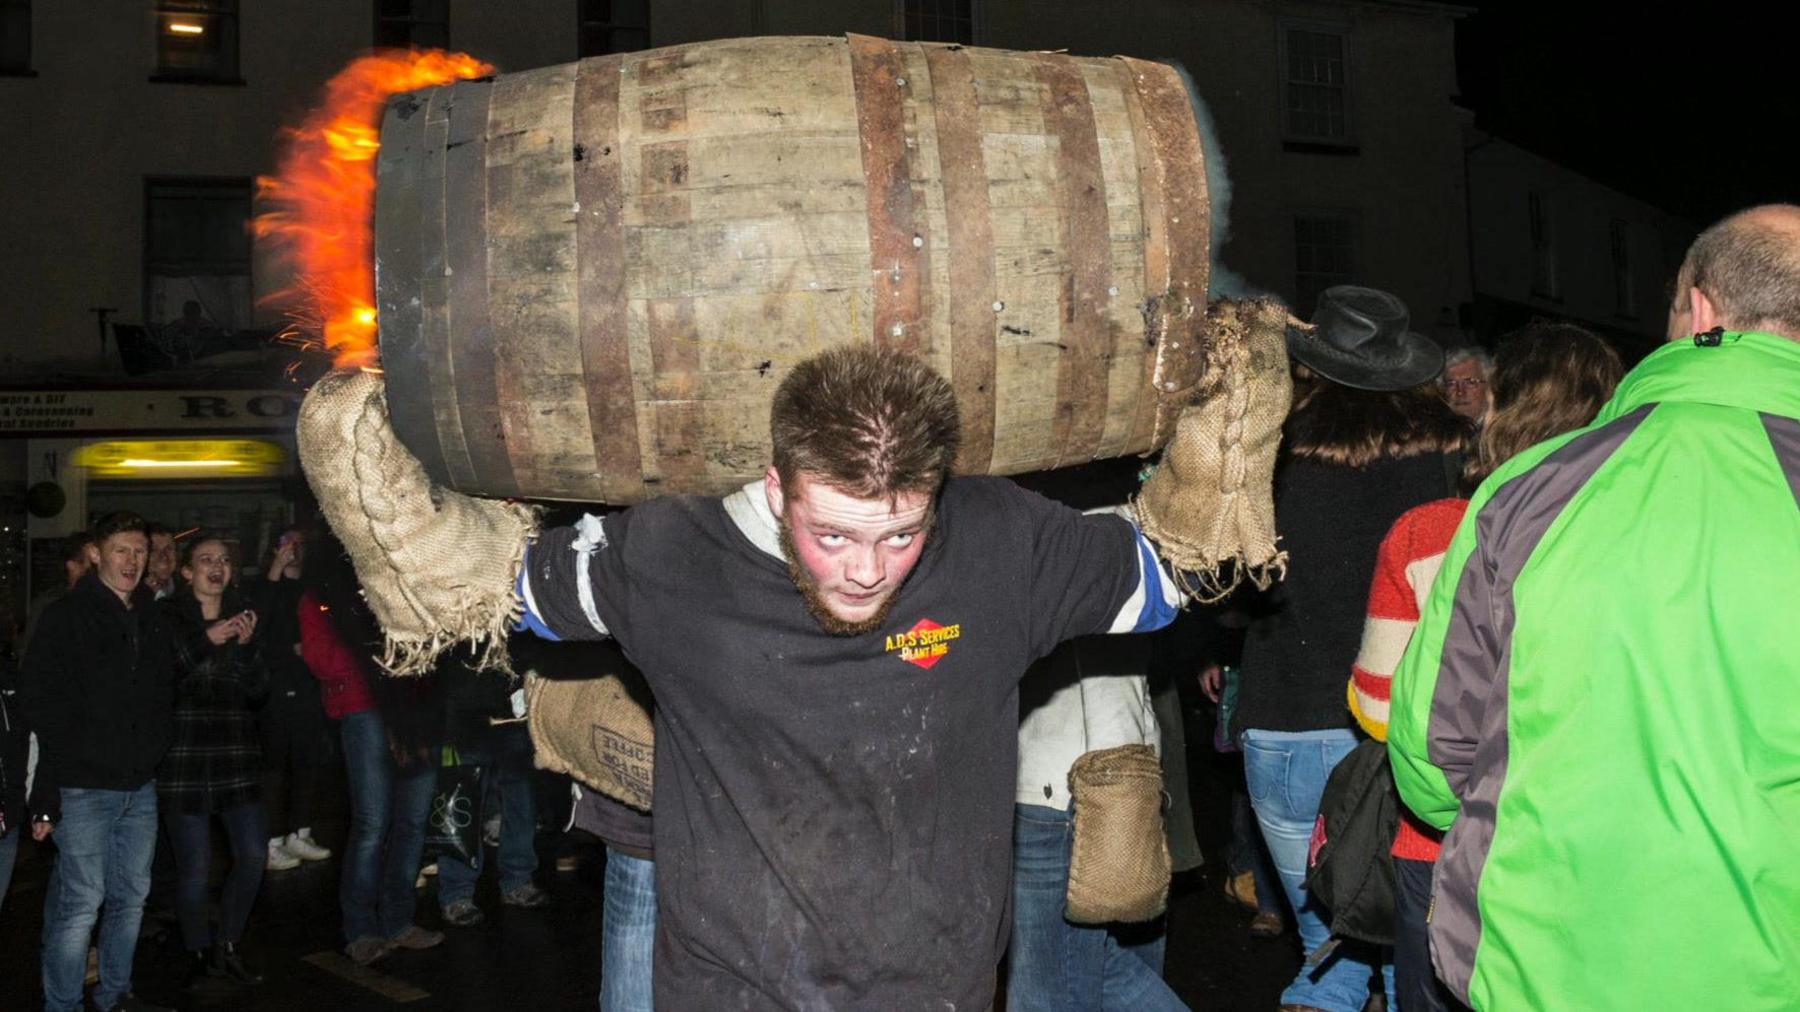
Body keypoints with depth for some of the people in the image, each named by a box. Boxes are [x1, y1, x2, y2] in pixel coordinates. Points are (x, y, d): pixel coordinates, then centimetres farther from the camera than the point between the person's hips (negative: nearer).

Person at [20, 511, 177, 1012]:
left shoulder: (154, 623, 13)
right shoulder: (66, 618, -5)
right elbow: (38, 705, -10)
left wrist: (157, 753, 10)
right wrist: (45, 795, -14)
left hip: (140, 787, 6)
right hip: (83, 788, -6)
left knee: (131, 897, 13)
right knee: (81, 903, -6)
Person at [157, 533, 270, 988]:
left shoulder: (242, 617, 11)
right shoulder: (166, 617, -3)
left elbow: (258, 692, 5)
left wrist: (247, 647, -10)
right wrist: (205, 642, -19)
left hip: (236, 757, 4)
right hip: (182, 759, -4)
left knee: (253, 857, -1)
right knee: (194, 869, -3)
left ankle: (227, 948, 18)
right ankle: (198, 956, 18)